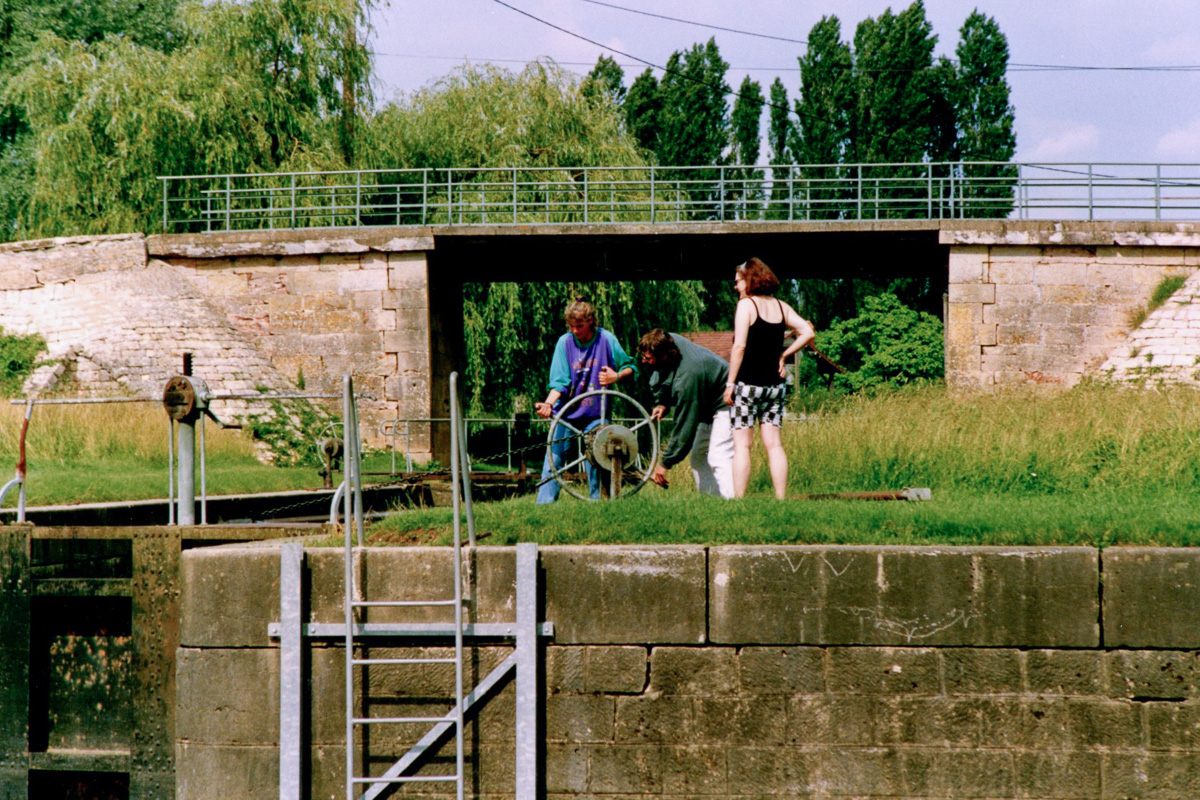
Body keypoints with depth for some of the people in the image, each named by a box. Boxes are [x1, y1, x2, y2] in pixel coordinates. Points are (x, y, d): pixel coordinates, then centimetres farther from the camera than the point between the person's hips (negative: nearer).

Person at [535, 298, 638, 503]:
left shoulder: (606, 340, -7)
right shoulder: (565, 342, -6)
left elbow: (631, 366, 4)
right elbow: (559, 382, -9)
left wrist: (616, 376, -17)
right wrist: (548, 403, -26)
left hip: (595, 414, -1)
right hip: (566, 413, 1)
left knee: (595, 462, -1)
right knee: (554, 459, -2)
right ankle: (544, 505, 1)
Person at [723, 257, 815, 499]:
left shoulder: (746, 305, -8)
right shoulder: (781, 307, 9)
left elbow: (739, 346, -14)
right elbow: (807, 333, 4)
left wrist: (730, 383, -11)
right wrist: (784, 355, 9)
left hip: (748, 383, -6)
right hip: (775, 385, 6)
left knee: (742, 444, -3)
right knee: (774, 444, 7)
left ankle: (738, 499, -7)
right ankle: (781, 497, 3)